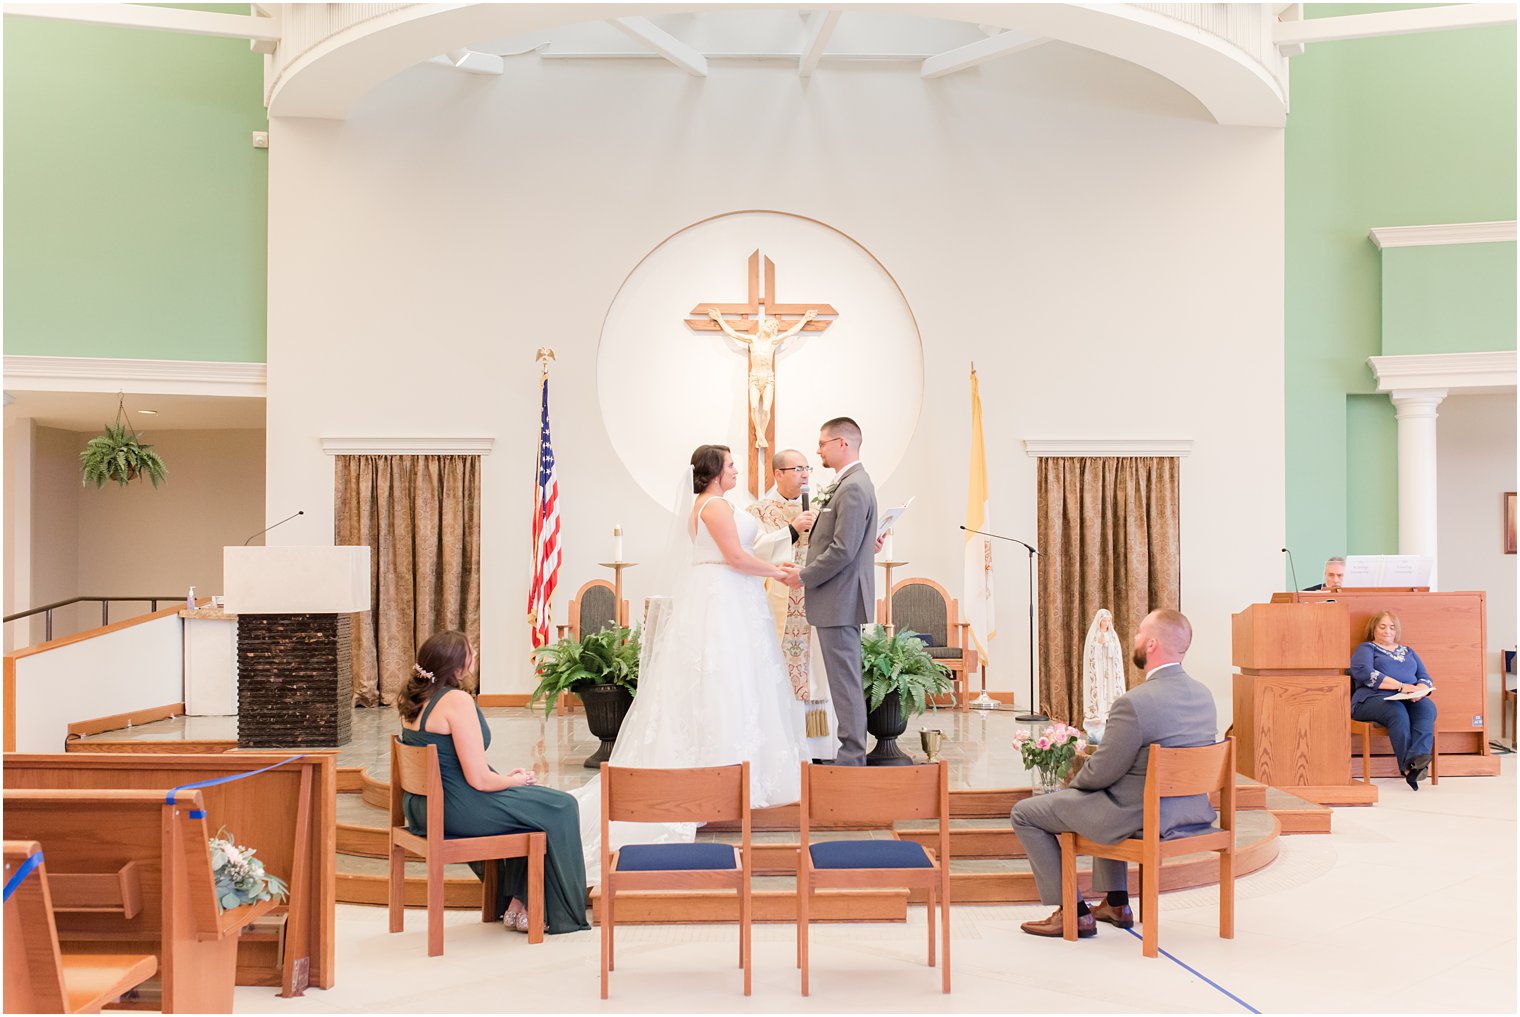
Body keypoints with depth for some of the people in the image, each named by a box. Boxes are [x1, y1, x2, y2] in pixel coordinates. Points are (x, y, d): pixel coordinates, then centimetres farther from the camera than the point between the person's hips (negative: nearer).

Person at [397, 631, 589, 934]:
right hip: (457, 812, -10)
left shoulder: (412, 699, 7)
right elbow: (479, 780, -24)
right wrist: (514, 781, -3)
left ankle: (516, 904, 27)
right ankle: (557, 914, 14)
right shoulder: (457, 701, -22)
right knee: (560, 808, 4)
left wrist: (504, 777, 13)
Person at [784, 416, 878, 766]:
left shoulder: (853, 488, -17)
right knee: (845, 680, 14)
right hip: (840, 600, 11)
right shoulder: (850, 484, 15)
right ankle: (852, 754, 21)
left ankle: (851, 757, 0)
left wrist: (804, 577, -12)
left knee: (845, 681, -5)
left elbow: (843, 551, -22)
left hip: (839, 600, -11)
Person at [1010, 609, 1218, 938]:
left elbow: (1101, 772, -20)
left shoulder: (1134, 703, -27)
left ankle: (1073, 913, 11)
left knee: (1025, 814, 5)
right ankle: (1116, 904, 39)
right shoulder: (1203, 695, 0)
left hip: (1138, 818, -8)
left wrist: (1075, 782, 3)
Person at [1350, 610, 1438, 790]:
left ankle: (1417, 758, -52)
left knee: (1427, 707, -32)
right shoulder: (1365, 649, 16)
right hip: (1373, 698, -4)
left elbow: (1425, 678, 20)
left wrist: (1420, 690, -7)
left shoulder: (1408, 652, 33)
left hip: (1411, 700, 4)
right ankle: (1408, 767, -45)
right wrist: (1401, 686, -13)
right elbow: (1364, 673, -6)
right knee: (1398, 711, -38)